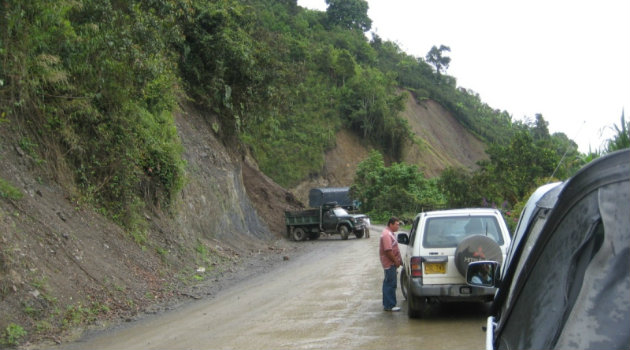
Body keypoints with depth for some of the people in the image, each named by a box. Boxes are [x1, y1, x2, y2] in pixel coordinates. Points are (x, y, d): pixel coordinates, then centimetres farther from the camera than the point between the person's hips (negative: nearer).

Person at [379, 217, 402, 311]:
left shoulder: (390, 233, 15)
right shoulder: (386, 235, -19)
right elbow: (388, 251, -25)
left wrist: (398, 261, 20)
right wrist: (396, 261, -18)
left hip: (391, 263, 11)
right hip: (390, 263, -11)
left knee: (388, 283, 15)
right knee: (390, 284, -7)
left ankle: (387, 304, 23)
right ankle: (389, 305, -4)